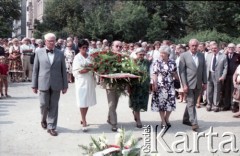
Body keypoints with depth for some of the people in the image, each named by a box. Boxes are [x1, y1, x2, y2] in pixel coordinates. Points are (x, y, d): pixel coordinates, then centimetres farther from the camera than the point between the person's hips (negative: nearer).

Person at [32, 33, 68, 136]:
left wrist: (65, 85, 4)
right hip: (43, 84, -1)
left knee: (54, 106, 4)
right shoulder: (39, 52, 4)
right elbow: (35, 70, 5)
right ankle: (44, 119, 33)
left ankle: (51, 127, 14)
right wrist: (34, 85, 2)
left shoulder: (60, 53, 6)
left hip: (56, 85, 1)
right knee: (44, 104, 2)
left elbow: (63, 70, 7)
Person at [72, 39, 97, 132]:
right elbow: (75, 71, -9)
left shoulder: (89, 57, 10)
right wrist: (85, 70, -20)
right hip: (82, 82, -5)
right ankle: (84, 123, 2)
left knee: (88, 102, 9)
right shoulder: (77, 58, -4)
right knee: (83, 103, -4)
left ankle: (83, 119, 25)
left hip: (90, 82, 5)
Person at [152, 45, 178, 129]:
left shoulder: (172, 62, 3)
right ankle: (163, 122, 16)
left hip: (170, 86, 3)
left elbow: (175, 74, 11)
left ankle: (166, 119, 25)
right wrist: (154, 84, -15)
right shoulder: (157, 62, -6)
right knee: (161, 103, 3)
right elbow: (155, 74, -8)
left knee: (171, 103, 2)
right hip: (160, 86, -3)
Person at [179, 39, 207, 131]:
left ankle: (186, 119, 27)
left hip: (198, 84, 5)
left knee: (192, 103, 13)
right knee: (191, 104, -5)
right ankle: (194, 123, -5)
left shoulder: (201, 55, 8)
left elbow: (204, 69, 11)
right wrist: (184, 84, -14)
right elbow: (182, 71, -8)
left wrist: (205, 82, 6)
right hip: (189, 84, -4)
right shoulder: (184, 56, -4)